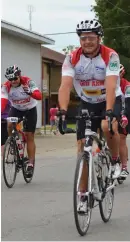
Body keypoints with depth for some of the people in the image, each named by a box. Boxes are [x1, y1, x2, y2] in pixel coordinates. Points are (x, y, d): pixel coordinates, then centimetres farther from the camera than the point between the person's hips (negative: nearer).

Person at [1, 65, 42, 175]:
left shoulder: (28, 82, -26)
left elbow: (39, 96, -39)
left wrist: (30, 92, -61)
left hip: (30, 109, -2)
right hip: (16, 109, 2)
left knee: (30, 137, -5)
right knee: (9, 125, -28)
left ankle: (31, 163, 4)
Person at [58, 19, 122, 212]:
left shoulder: (110, 56, -22)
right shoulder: (72, 58, -16)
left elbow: (110, 86, -34)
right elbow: (65, 86, -27)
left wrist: (108, 112, -47)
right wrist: (63, 111, -43)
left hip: (111, 101, -3)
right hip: (87, 103, 3)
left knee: (108, 127, -36)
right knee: (83, 148, -3)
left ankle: (115, 162, -7)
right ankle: (83, 195, 8)